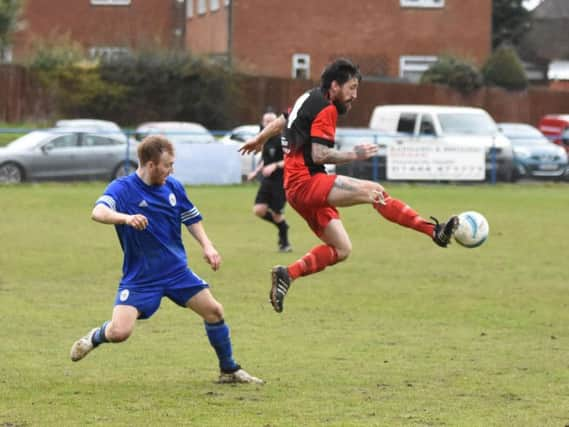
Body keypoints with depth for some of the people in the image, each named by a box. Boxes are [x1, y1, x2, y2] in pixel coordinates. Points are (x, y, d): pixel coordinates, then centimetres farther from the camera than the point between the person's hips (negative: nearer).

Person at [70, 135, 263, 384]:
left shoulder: (173, 187, 1)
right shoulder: (122, 189, -16)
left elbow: (192, 219, 16)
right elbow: (98, 212, -35)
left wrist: (207, 246, 0)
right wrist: (126, 218, -53)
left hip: (177, 270, 5)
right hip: (139, 278, -5)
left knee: (214, 311, 1)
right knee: (119, 332, -19)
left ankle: (229, 370, 21)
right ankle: (96, 337, 18)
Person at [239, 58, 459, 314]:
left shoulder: (309, 99, 19)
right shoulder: (326, 109, -10)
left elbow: (281, 121, 34)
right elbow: (319, 155, -19)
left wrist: (258, 140, 50)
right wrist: (355, 155, -14)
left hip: (297, 188, 10)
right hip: (305, 181, -10)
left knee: (341, 250, 8)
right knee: (373, 191, -24)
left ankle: (287, 275, 3)